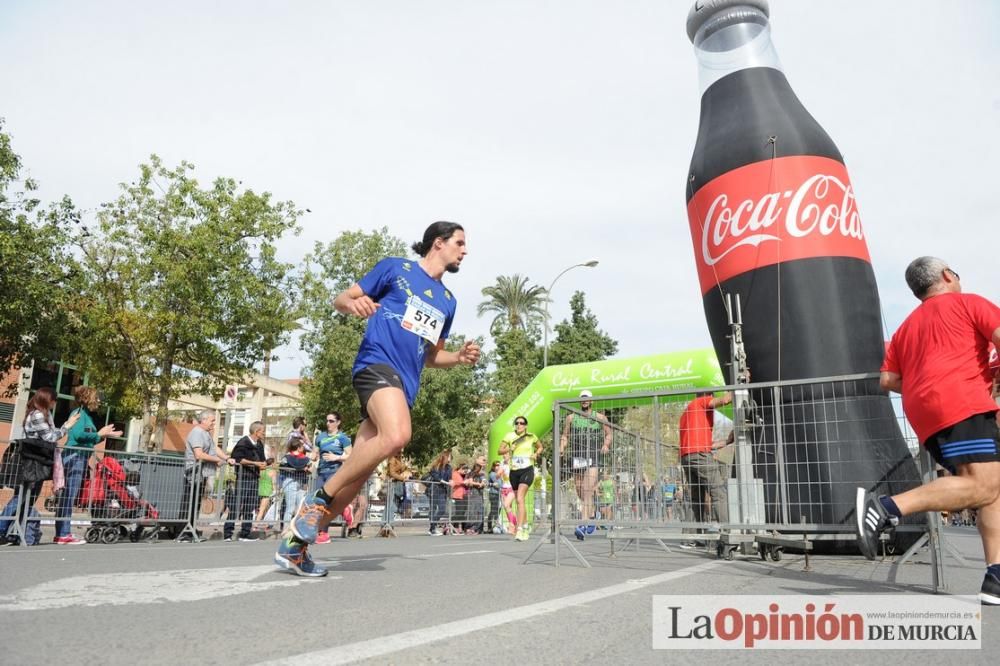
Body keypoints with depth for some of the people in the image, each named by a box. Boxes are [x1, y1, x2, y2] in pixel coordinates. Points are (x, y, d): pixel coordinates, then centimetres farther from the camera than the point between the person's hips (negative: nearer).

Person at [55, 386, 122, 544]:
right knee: (68, 497, -8)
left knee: (67, 497, 10)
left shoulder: (86, 414, 18)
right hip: (75, 457, -9)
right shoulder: (80, 413, -8)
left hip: (80, 459, 10)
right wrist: (99, 434, -14)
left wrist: (106, 434, 17)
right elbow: (78, 434, -22)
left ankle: (62, 533, 14)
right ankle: (63, 535, -7)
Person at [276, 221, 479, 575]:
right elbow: (341, 300, 8)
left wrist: (459, 356, 10)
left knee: (359, 472, -1)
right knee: (396, 435, -34)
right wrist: (353, 303, -16)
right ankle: (318, 499, -15)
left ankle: (294, 545, 11)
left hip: (405, 385, 7)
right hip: (377, 363, -7)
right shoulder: (395, 267, 7)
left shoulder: (448, 300, 24)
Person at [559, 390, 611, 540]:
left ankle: (583, 525, -21)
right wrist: (562, 447, -4)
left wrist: (606, 445, -7)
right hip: (576, 455, 3)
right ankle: (591, 515, 32)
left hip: (593, 456, -3)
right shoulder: (571, 418, 13)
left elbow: (609, 433, 13)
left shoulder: (599, 417, 9)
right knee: (580, 491, 8)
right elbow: (565, 435, 14)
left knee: (588, 490, -16)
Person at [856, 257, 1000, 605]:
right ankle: (885, 507, -30)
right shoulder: (968, 302, 13)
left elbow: (887, 380, 19)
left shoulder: (906, 327, 29)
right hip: (960, 401, -8)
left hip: (925, 415, 8)